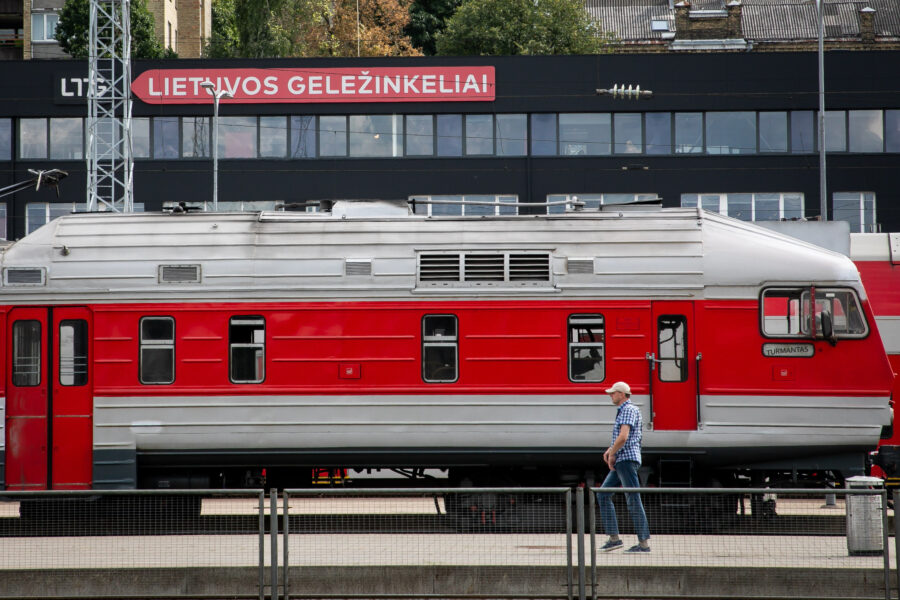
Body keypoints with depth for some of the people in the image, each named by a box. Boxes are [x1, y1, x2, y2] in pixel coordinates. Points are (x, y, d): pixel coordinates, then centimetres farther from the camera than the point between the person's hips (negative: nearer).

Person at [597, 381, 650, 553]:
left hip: (628, 458, -11)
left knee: (633, 500, -10)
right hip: (620, 462, 11)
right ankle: (614, 538, 8)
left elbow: (623, 437, -22)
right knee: (603, 494, 10)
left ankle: (644, 543, -9)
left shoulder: (629, 410, -11)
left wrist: (612, 455, -11)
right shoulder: (622, 411, 21)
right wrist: (610, 450, 14)